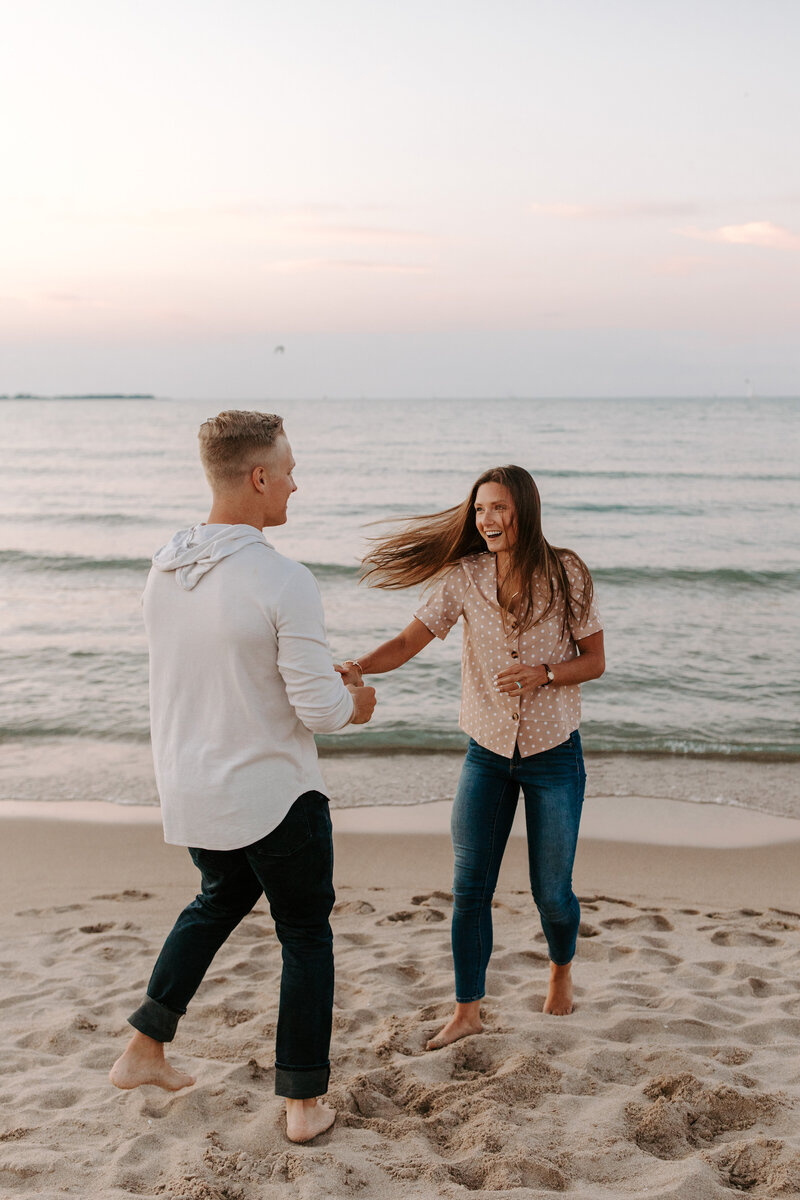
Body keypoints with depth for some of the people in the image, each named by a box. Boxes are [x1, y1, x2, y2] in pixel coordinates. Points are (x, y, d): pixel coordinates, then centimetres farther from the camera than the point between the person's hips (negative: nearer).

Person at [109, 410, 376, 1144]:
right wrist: (355, 706, 2)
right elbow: (320, 710, -22)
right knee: (306, 937, 15)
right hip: (271, 793, -6)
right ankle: (304, 1102, 25)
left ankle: (146, 1048, 32)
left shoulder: (165, 566, -2)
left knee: (223, 898, 31)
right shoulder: (283, 582, -24)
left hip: (187, 787, 6)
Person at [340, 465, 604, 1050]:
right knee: (469, 888, 2)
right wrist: (359, 666, -29)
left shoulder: (565, 574, -10)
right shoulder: (465, 577, -5)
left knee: (551, 892, 8)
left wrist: (544, 674, -22)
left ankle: (562, 968, 40)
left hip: (554, 755, -2)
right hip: (488, 754, 2)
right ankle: (467, 1010, 18)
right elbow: (408, 643, -10)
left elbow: (595, 660, -3)